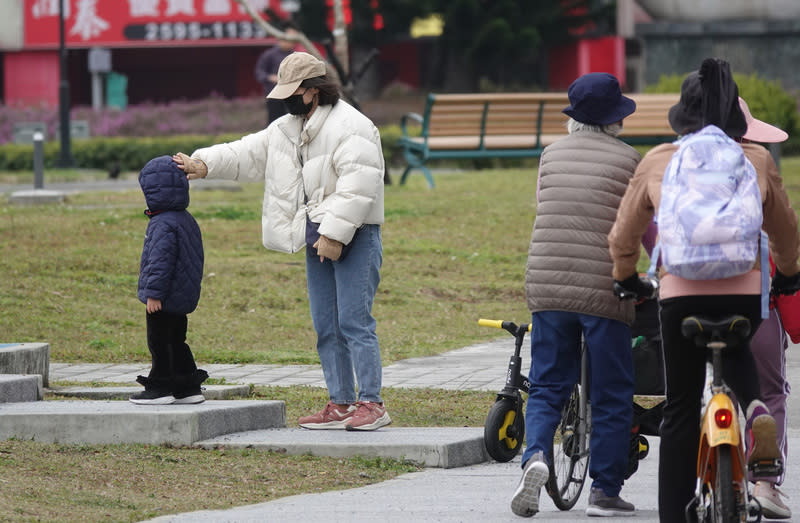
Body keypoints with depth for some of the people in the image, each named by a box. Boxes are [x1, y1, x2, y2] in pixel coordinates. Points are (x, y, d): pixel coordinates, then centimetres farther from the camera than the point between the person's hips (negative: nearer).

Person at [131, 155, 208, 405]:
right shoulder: (187, 220, 11)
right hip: (183, 298, 10)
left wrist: (154, 293, -21)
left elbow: (161, 261, -24)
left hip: (165, 300, -10)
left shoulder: (163, 225, -20)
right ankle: (189, 387, 18)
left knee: (159, 342, -1)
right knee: (176, 341, 16)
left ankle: (160, 388, 3)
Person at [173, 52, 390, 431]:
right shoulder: (287, 129, 16)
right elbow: (248, 154, 20)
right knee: (325, 327, 9)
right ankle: (340, 404, 13)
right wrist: (205, 164, 6)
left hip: (353, 238, -9)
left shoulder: (350, 127, -14)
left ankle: (371, 403, -10)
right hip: (319, 239, 9)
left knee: (354, 321, -12)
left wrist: (335, 233, -23)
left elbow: (357, 186, -21)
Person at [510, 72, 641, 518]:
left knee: (548, 386, 12)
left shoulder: (552, 155, 10)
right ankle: (605, 490, 9)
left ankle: (536, 456, -14)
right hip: (603, 289, -4)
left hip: (546, 287, 4)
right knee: (612, 396, 8)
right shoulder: (628, 159, -2)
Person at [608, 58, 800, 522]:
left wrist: (626, 277, 34)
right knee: (736, 348, 30)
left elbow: (624, 235, 15)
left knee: (681, 409, 9)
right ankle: (755, 407, -3)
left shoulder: (658, 162, 5)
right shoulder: (756, 162, 6)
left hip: (681, 292, 0)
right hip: (745, 292, 0)